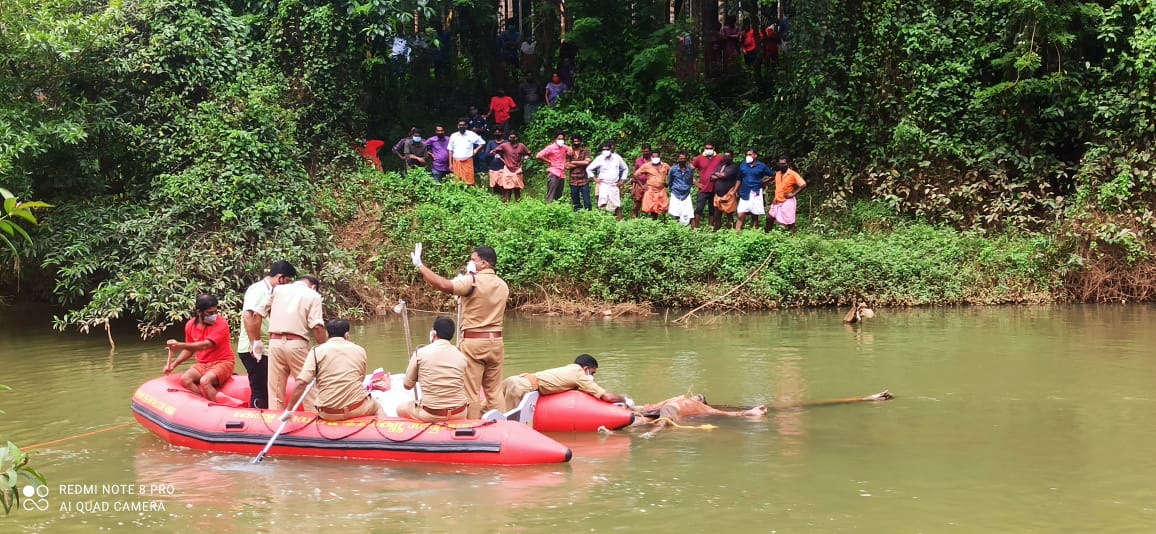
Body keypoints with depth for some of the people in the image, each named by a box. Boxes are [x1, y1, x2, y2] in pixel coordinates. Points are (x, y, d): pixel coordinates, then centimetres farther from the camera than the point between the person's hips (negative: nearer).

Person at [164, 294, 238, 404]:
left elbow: (206, 345, -25)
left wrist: (180, 345, -31)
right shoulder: (190, 325, 3)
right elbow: (189, 350, 16)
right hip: (203, 364, 6)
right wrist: (174, 364, 2)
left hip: (222, 362, -6)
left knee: (205, 381, -32)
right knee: (185, 379, -21)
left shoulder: (221, 324, -15)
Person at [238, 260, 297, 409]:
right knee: (260, 392, -5)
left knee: (265, 390, 14)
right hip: (253, 350, -9)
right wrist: (254, 343, -24)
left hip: (262, 350, 9)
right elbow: (248, 316, -25)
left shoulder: (268, 291, 14)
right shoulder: (258, 289, -13)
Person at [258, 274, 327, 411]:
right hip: (297, 344, -3)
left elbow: (258, 314, 8)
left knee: (275, 390, 9)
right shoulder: (313, 296, 4)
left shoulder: (278, 289, 14)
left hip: (275, 342, 3)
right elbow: (317, 327, -8)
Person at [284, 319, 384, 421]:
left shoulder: (317, 351, -3)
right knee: (377, 407, 31)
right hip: (357, 409, 1)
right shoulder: (360, 350, 5)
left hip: (329, 415, -1)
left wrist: (289, 410, -5)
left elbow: (301, 383, -11)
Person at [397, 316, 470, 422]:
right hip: (459, 414, 2)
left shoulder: (420, 352, -7)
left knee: (400, 409, 26)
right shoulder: (462, 356, 0)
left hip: (430, 415, -2)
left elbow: (407, 385, 3)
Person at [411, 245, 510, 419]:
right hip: (496, 341, 6)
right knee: (494, 391, 10)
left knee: (471, 392, 0)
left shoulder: (473, 281, -11)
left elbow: (444, 285, -25)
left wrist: (420, 265, -17)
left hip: (473, 342, -6)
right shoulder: (503, 285, 9)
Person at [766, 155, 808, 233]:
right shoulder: (777, 173, 8)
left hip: (787, 202, -7)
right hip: (777, 202, 7)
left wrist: (793, 194, -20)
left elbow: (803, 185, -19)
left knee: (790, 223, -5)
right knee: (769, 217, 9)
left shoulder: (793, 174, -12)